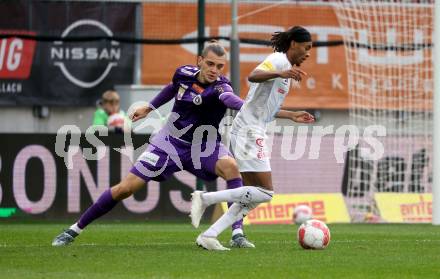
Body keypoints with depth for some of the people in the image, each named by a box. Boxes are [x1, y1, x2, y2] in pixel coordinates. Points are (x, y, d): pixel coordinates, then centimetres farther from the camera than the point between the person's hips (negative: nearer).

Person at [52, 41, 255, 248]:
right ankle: (75, 229, 13)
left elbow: (230, 98, -49)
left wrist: (247, 108, -72)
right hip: (170, 143, 2)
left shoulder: (219, 87, -23)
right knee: (126, 187, -2)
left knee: (230, 166, -33)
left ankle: (238, 235, -29)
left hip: (203, 148, -2)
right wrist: (150, 107, 28)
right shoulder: (184, 73, -10)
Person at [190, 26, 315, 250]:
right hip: (249, 132, -11)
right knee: (265, 192, -14)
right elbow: (253, 76, -28)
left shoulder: (285, 66, 23)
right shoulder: (279, 60, -7)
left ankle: (209, 234, 3)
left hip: (250, 133, 11)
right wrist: (280, 74, -43)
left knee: (253, 195, 7)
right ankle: (204, 198, -12)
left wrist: (292, 116, 32)